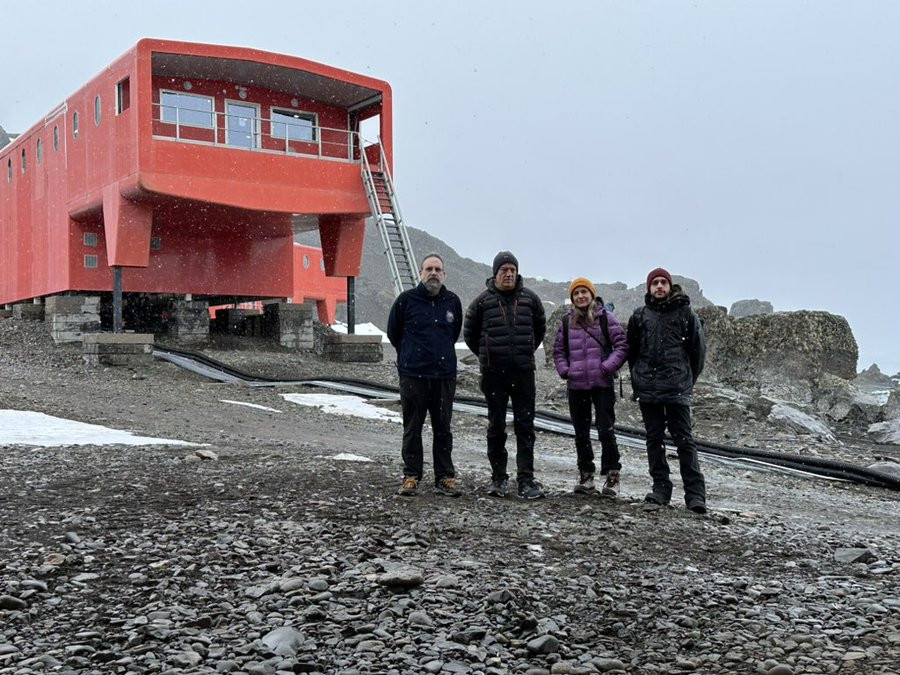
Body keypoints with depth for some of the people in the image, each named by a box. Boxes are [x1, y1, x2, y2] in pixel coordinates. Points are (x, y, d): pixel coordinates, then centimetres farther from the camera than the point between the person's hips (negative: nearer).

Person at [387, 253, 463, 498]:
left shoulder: (452, 301, 6)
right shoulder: (406, 299, -2)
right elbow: (393, 332, 11)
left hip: (444, 374, 2)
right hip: (412, 374, -2)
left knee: (443, 429, 7)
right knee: (412, 428, 4)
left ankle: (445, 478, 14)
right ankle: (411, 477, 13)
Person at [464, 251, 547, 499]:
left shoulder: (529, 298, 6)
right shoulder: (483, 300, 1)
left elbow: (540, 328, 21)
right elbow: (470, 333, 12)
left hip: (523, 372, 1)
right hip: (493, 374, -1)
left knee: (525, 426, 0)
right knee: (496, 427, 6)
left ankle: (526, 480, 2)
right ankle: (499, 478, 16)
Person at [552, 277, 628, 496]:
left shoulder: (606, 318, -1)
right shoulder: (567, 322, 9)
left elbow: (622, 346, -2)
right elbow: (558, 350, 18)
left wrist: (608, 367, -12)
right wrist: (564, 370, 2)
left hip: (602, 383, -4)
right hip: (576, 386, 4)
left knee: (606, 430, -5)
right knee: (581, 433, 10)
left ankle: (612, 474, 6)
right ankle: (585, 474, 21)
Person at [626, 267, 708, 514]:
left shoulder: (685, 313, 2)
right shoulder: (639, 316, 8)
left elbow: (698, 349, 6)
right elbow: (632, 351, 16)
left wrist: (688, 379, 8)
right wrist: (639, 378, 13)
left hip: (677, 390, -3)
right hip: (647, 390, 3)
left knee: (684, 440, -5)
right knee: (654, 439, 8)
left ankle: (695, 494, -4)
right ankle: (661, 488, 17)